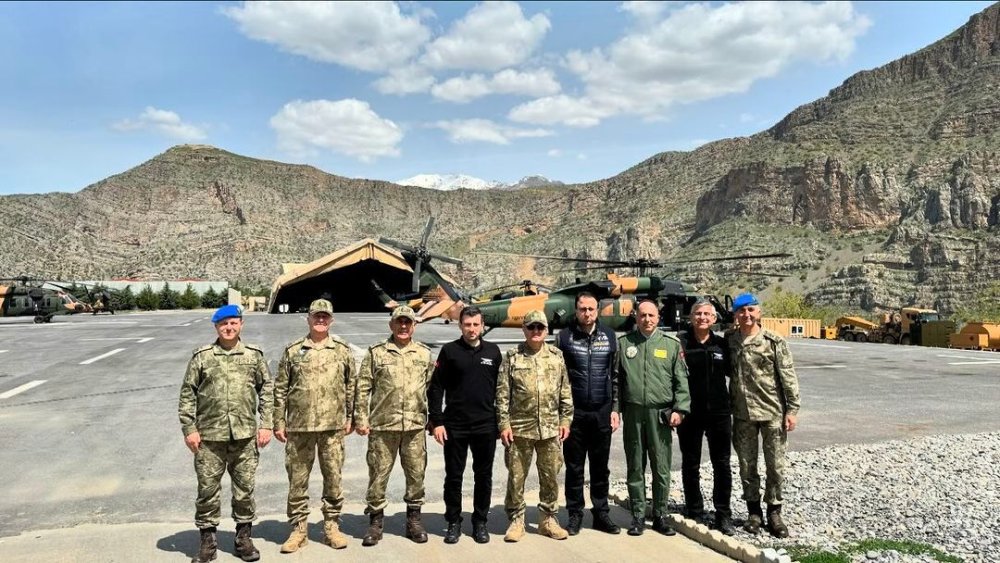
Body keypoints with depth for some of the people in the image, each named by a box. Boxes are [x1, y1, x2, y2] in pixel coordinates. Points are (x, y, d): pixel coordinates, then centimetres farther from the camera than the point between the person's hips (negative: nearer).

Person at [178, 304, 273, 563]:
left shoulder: (254, 355, 5)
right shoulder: (202, 357, 2)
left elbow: (267, 390, 7)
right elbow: (187, 395, 3)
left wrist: (265, 425, 1)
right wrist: (189, 429, -3)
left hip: (245, 436, 1)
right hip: (209, 437, -1)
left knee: (244, 489, 9)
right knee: (207, 489, 7)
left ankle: (244, 537, 24)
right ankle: (208, 541, 23)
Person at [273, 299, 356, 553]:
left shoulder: (342, 350, 5)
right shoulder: (293, 350, 3)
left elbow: (351, 386, 9)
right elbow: (280, 389, 4)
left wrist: (350, 417, 6)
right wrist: (279, 422, 1)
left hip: (333, 427, 0)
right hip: (299, 427, 0)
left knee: (333, 479, 7)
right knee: (297, 480, 7)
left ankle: (332, 526, 22)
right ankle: (299, 529, 21)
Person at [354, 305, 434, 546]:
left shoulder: (424, 353, 9)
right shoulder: (376, 352, 1)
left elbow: (432, 388, 12)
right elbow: (363, 388, 0)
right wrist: (361, 419, -4)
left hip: (416, 426, 2)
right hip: (382, 425, -2)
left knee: (416, 474, 9)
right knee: (378, 474, 5)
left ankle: (414, 519, 24)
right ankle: (375, 520, 20)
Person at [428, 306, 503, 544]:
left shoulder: (493, 351, 5)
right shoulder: (449, 351, -1)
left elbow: (501, 388, 9)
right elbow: (436, 388, -1)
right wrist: (437, 421, -7)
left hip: (486, 426, 2)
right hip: (454, 426, -1)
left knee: (484, 477, 10)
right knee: (453, 476, 7)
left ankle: (480, 522, 23)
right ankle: (453, 522, 21)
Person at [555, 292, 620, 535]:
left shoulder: (609, 336, 6)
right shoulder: (564, 337, -1)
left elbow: (615, 375, 9)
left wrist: (614, 409, 4)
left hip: (602, 413, 2)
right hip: (574, 412, -2)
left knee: (600, 467, 10)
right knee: (574, 467, 7)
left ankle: (601, 513, 22)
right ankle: (575, 514, 18)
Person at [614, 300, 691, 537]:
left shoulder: (672, 344, 5)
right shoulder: (623, 343, 7)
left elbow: (681, 380, 4)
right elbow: (616, 378, 7)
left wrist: (679, 409, -5)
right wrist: (615, 408, 1)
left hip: (661, 414, 0)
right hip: (633, 413, 1)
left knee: (662, 468, 4)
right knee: (635, 468, 8)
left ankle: (660, 516, 18)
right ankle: (638, 516, 18)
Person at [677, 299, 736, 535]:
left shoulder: (722, 344, 5)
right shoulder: (680, 342, -5)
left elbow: (731, 371, 17)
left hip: (719, 412, 2)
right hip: (690, 413, -2)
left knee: (722, 465, 7)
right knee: (690, 465, 10)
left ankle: (723, 514, 18)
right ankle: (694, 513, 23)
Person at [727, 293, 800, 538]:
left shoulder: (774, 342, -3)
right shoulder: (730, 342, 3)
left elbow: (789, 377, -3)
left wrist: (792, 410, -7)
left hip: (772, 412, -2)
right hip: (743, 414, 2)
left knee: (776, 465, 5)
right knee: (747, 466, 10)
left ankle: (774, 513, 20)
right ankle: (754, 512, 24)